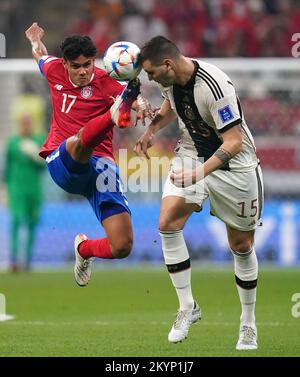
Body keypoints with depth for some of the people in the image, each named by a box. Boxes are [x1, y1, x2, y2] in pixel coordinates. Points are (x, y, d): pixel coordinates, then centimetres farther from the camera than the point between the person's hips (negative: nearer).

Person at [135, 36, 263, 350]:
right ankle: (187, 307, -4)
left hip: (233, 163, -6)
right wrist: (152, 130, -1)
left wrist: (199, 174, -39)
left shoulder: (215, 85, -30)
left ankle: (248, 324, 22)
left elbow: (234, 142, -30)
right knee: (167, 223, -16)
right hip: (191, 153, 6)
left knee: (241, 246, 4)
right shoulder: (171, 78, -8)